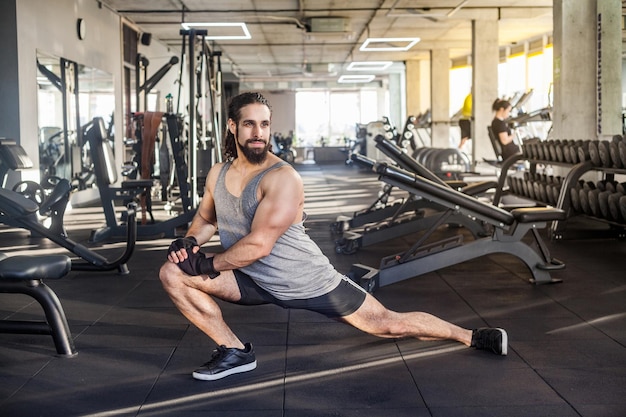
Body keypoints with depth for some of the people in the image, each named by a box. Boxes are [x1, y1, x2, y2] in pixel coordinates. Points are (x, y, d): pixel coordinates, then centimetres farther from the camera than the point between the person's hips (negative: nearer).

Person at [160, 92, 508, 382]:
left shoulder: (283, 178, -24)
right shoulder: (218, 173, -1)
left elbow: (258, 245, -29)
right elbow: (206, 219, 16)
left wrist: (209, 265, -18)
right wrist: (189, 242, -6)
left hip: (308, 281, -6)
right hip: (256, 281, 6)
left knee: (387, 324, 2)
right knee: (173, 273, -8)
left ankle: (472, 336, 23)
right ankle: (236, 352, 1)